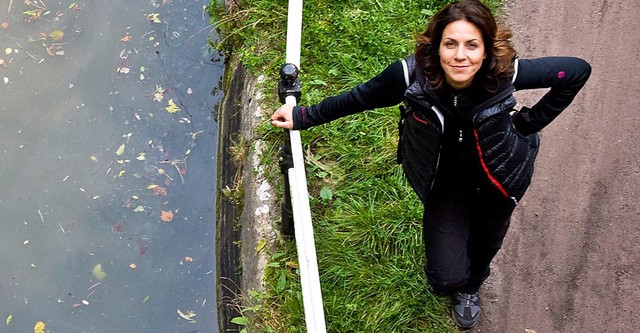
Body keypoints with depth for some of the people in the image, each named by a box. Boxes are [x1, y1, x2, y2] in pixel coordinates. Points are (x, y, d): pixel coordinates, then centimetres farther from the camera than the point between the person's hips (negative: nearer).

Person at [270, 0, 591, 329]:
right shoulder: (413, 75, -32)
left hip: (498, 177, 1)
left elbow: (578, 70, -18)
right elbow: (360, 97, -14)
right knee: (446, 279, -3)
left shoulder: (505, 73, -32)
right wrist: (303, 117, -6)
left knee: (487, 241, 27)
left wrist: (530, 122, -14)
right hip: (446, 183, -1)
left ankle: (471, 285, 67)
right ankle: (457, 283, 40)